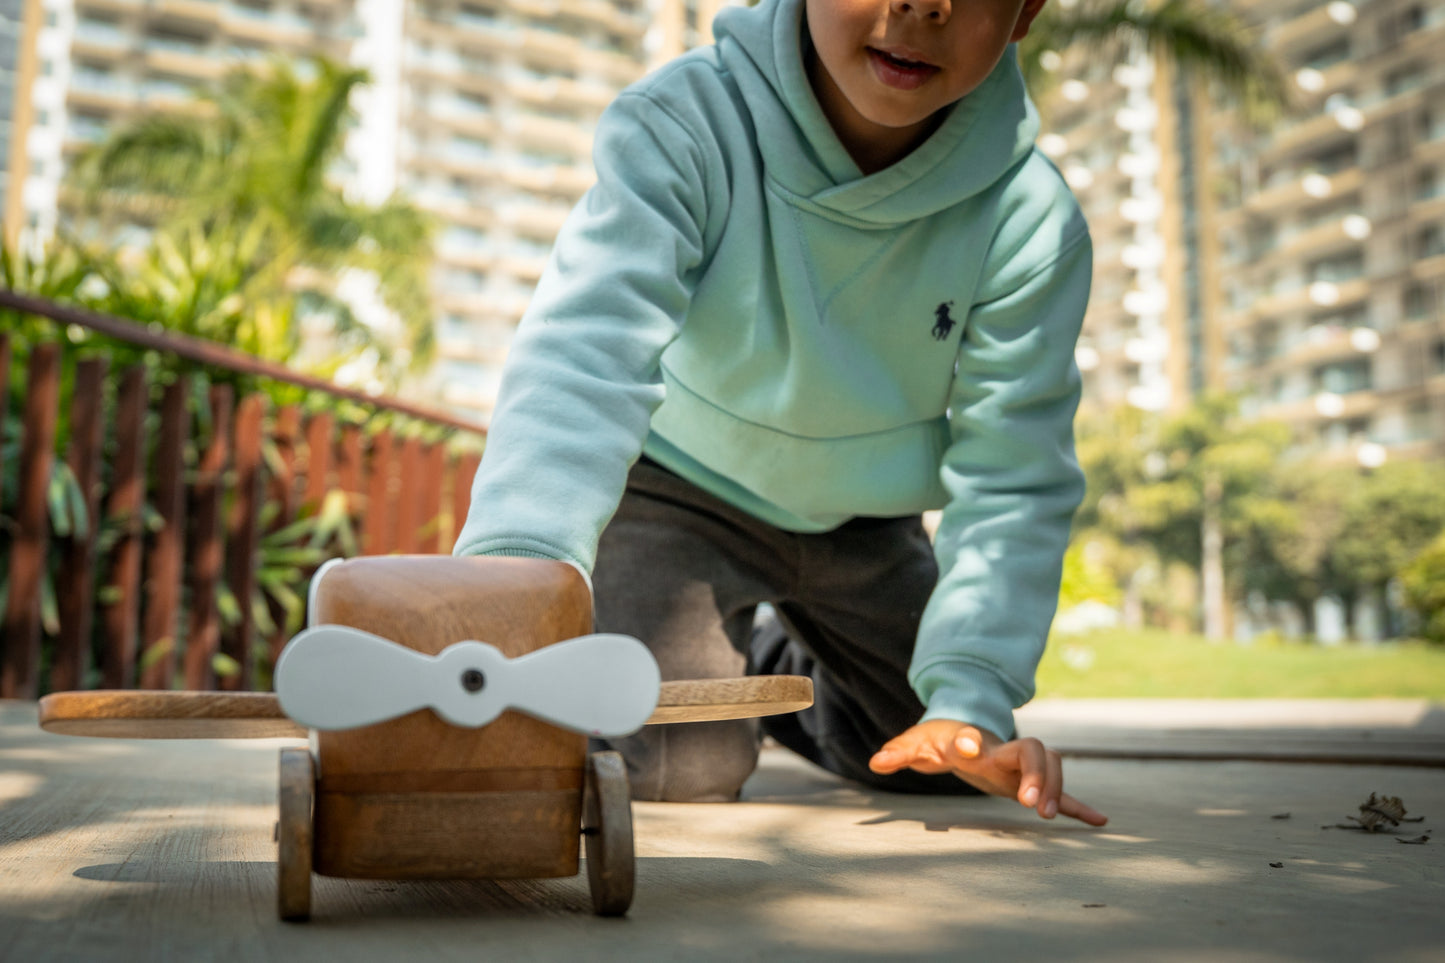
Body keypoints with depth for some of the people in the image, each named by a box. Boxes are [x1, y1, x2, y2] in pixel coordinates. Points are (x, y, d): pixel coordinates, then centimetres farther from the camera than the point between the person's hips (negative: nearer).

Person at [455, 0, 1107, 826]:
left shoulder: (1031, 220, -24)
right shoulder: (684, 124, -32)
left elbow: (1011, 478, -21)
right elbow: (585, 357, -45)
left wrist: (970, 702, -30)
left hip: (859, 518, 4)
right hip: (680, 484, -3)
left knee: (946, 767, 10)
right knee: (692, 772, -15)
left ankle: (769, 665, 39)